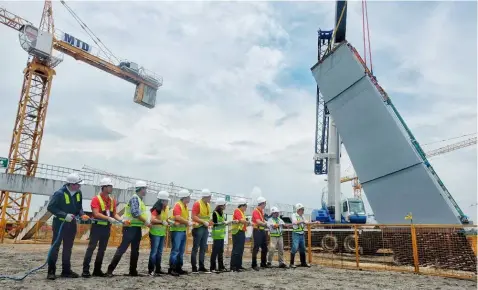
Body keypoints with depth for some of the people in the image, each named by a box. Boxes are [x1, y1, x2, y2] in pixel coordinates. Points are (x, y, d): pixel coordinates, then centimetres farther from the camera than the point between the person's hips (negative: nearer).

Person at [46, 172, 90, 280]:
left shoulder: (78, 193, -1)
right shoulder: (59, 193, -19)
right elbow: (50, 207, -19)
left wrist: (82, 214, -9)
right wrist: (65, 215, -25)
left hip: (71, 224, 6)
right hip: (59, 224, -6)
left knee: (68, 248, 14)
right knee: (55, 247, 0)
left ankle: (66, 270, 24)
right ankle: (51, 271, 9)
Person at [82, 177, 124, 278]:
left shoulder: (112, 201, 9)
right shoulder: (96, 199, -10)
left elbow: (114, 214, 11)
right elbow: (96, 214, -20)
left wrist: (121, 219, -6)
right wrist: (108, 218, -28)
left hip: (107, 227, 6)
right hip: (97, 226, -6)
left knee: (102, 249, 11)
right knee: (91, 247, -5)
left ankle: (97, 270, 19)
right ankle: (85, 270, 0)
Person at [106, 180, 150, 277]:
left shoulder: (140, 200, 17)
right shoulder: (135, 198, -12)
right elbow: (135, 213, -23)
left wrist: (147, 222, 7)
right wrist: (145, 221, -17)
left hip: (137, 228, 10)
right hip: (130, 227, -10)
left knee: (135, 250, 11)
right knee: (122, 248, -9)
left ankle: (133, 271, 17)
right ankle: (110, 269, -4)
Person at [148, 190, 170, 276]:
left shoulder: (166, 208, 6)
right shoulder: (156, 208, -17)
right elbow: (152, 219, -27)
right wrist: (162, 222, -34)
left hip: (162, 233, 8)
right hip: (155, 233, -8)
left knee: (159, 252, 13)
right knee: (154, 252, -3)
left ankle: (158, 269, 21)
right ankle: (151, 270, 6)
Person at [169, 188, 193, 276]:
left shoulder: (185, 206, 16)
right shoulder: (178, 205, -11)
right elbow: (177, 217, -22)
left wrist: (189, 222, 3)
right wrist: (187, 222, -15)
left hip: (183, 230, 9)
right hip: (177, 230, -9)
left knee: (181, 251, 11)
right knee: (175, 250, -8)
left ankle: (178, 268, 18)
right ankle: (171, 269, -4)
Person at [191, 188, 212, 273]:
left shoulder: (208, 205, 13)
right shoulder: (197, 204, -10)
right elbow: (194, 217, -17)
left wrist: (208, 223, 11)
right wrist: (203, 222, -21)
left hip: (205, 228, 8)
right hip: (198, 228, -8)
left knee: (203, 248, 10)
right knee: (195, 248, -1)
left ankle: (201, 267, 17)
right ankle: (194, 267, 5)